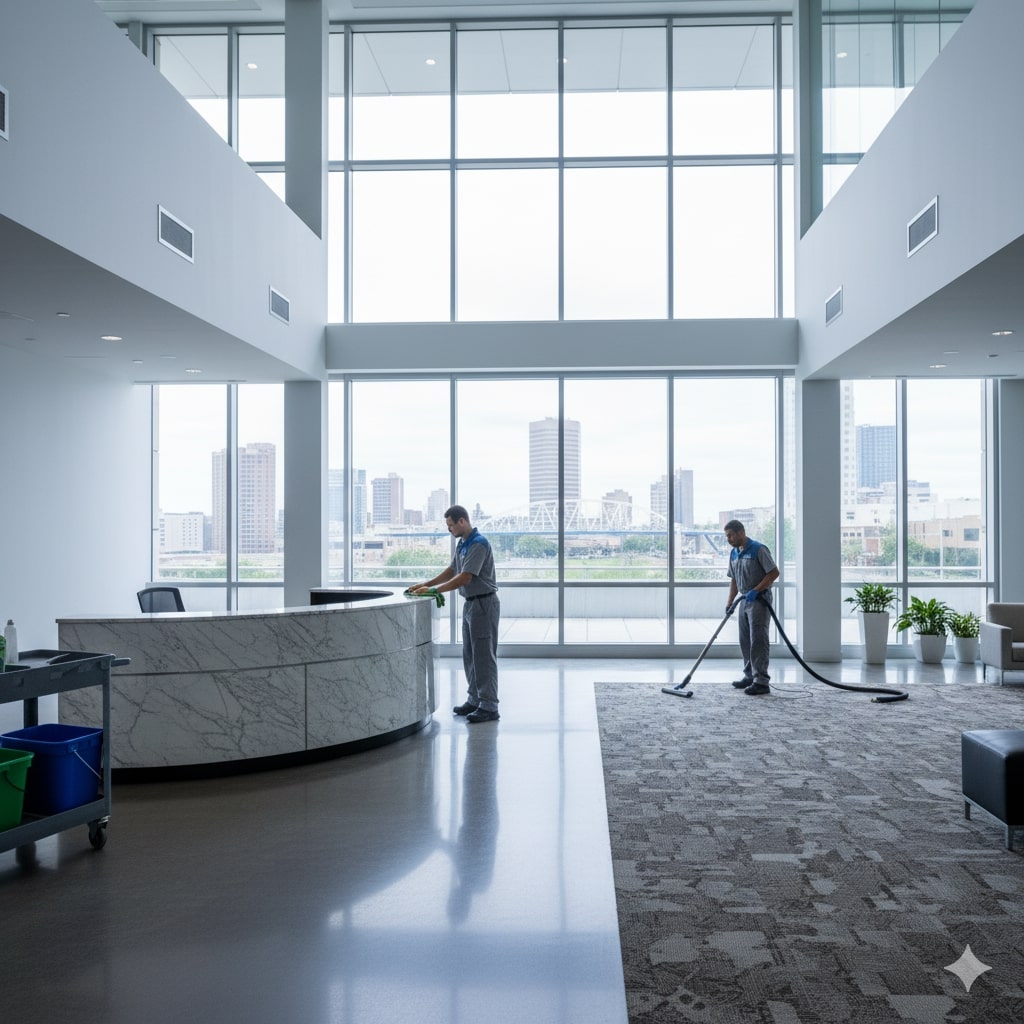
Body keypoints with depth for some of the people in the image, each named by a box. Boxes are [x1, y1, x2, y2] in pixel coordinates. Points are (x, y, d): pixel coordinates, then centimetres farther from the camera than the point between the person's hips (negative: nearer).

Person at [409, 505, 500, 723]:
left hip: (484, 604, -10)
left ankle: (489, 707, -3)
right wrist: (425, 584, 10)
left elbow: (465, 578, -24)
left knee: (484, 656, -7)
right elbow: (452, 571, 19)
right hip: (470, 604, 10)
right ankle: (475, 700, 21)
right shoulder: (462, 544, 12)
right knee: (470, 656, 13)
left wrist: (434, 590, -21)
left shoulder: (478, 543, -20)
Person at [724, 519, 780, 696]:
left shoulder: (758, 549, -15)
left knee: (758, 641, -11)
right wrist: (730, 602, 9)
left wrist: (755, 590, -21)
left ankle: (761, 682, -11)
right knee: (745, 641, 12)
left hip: (759, 600, -9)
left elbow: (774, 572, -17)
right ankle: (750, 676, 21)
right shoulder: (734, 553, 11)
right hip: (745, 601, 9)